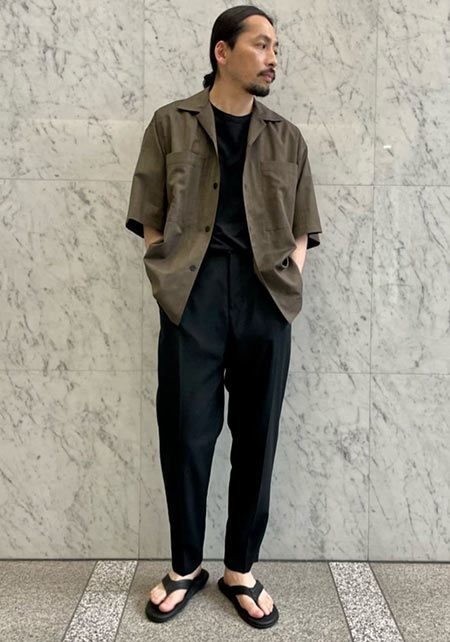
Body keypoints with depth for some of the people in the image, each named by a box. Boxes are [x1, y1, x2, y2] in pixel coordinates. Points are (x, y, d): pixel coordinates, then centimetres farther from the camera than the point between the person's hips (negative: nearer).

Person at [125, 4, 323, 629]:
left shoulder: (287, 138, 17)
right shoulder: (172, 123, 11)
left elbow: (302, 229, 16)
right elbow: (149, 218, 8)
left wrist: (291, 282, 1)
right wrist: (170, 281, -3)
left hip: (266, 297, 2)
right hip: (192, 289, -2)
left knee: (257, 435, 4)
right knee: (185, 432, 1)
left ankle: (241, 569, 21)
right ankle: (186, 567, 21)